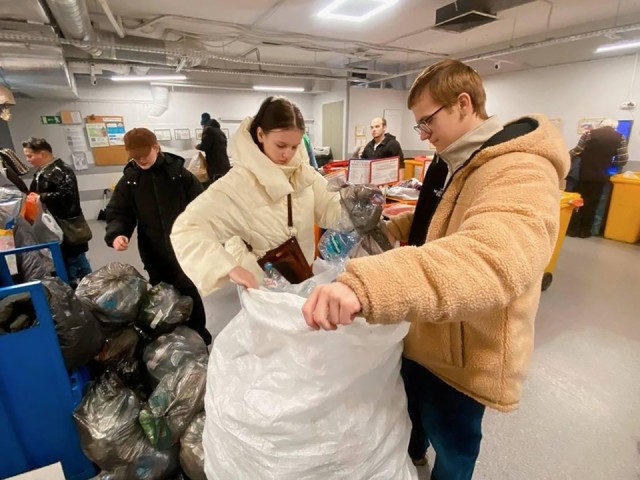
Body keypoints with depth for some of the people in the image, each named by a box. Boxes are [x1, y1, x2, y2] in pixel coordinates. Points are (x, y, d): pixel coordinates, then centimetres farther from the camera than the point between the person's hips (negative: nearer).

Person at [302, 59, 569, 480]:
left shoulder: (521, 172, -28)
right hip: (426, 332, 9)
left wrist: (363, 286, -62)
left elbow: (492, 257, -48)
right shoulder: (450, 162, 4)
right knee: (412, 405, 33)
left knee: (451, 442, 20)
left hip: (465, 352, -9)